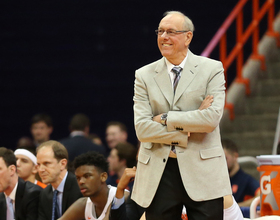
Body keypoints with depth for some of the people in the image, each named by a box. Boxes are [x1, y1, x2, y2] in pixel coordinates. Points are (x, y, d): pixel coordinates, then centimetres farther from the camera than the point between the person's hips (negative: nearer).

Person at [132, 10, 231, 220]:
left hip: (202, 172, -2)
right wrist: (185, 134, -10)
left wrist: (165, 118, -9)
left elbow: (212, 118, -12)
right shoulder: (144, 75, 8)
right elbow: (142, 129, -3)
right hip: (158, 174, 2)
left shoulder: (212, 69, 3)